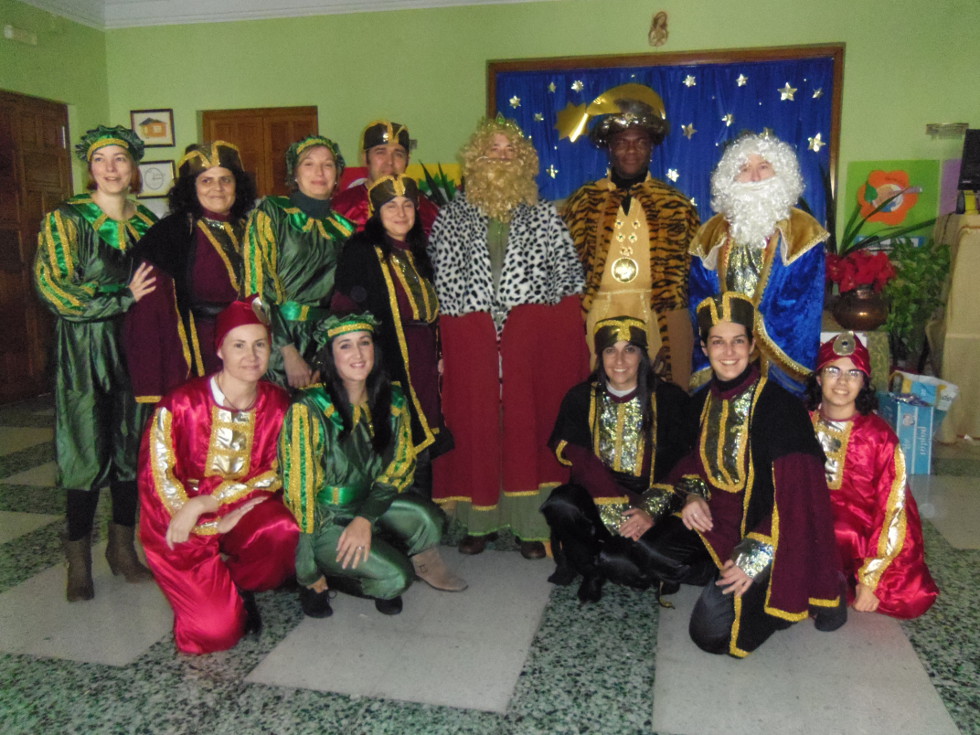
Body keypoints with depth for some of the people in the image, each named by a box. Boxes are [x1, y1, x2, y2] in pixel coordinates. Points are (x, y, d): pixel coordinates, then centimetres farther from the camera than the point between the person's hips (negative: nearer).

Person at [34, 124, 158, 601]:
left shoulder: (147, 223, 11)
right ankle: (79, 559, 14)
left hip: (135, 347, 4)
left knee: (133, 446, 8)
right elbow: (53, 288, -11)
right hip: (84, 350, -4)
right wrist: (124, 298, -15)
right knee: (89, 451, -2)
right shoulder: (65, 219, -2)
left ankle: (123, 547, 23)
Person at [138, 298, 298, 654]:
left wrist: (204, 503, -18)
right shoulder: (183, 403, -14)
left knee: (286, 532, -31)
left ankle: (237, 585, 2)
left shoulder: (278, 404, -5)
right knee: (217, 630, -18)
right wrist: (218, 525, -15)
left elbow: (274, 476, -7)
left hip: (243, 514, 3)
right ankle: (208, 594, 19)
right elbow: (157, 478, -11)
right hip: (182, 530, -3)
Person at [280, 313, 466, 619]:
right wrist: (309, 576, -13)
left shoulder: (393, 400, -4)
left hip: (367, 507, 5)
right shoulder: (309, 409, -21)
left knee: (426, 518, -24)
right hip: (322, 522, -4)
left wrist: (365, 518, -16)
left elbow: (401, 466, 2)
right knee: (396, 576, -22)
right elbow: (299, 490, -18)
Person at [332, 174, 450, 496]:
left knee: (422, 451, 11)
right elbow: (344, 313, -10)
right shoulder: (361, 251, -5)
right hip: (389, 369, -7)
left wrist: (437, 356, 15)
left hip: (422, 366, 7)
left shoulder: (417, 252, 17)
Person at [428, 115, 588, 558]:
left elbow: (568, 275, 10)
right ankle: (477, 521, 14)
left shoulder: (544, 217, 12)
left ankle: (530, 523, 10)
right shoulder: (451, 217, 11)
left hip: (532, 339, 0)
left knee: (530, 421, -1)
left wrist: (540, 319, -2)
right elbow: (442, 280, 8)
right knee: (474, 422, 1)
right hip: (469, 340, 0)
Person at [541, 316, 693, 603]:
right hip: (596, 494, 2)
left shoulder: (668, 399, -3)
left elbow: (678, 468, -7)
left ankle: (594, 562, 7)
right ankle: (593, 571, 0)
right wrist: (618, 508, -19)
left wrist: (651, 511, -21)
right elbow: (579, 460, -4)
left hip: (650, 500, -1)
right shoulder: (581, 398, 2)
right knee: (561, 505, -30)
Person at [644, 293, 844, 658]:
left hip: (763, 530, -7)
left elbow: (797, 493, -21)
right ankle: (726, 580, 2)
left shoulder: (779, 405, -19)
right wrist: (694, 494, -6)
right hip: (716, 523, 7)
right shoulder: (704, 399, 2)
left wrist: (755, 557, -25)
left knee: (711, 634, -15)